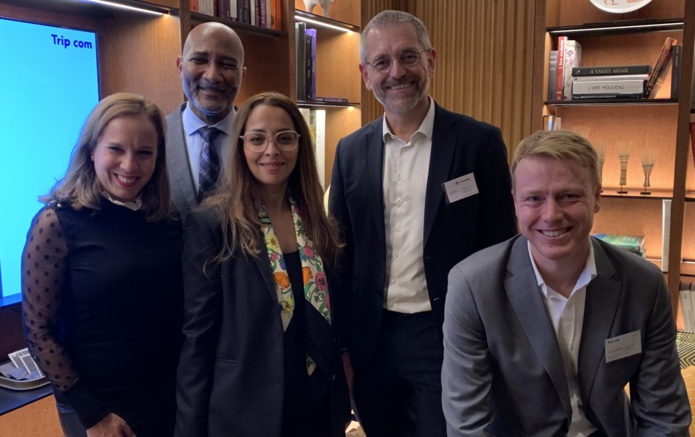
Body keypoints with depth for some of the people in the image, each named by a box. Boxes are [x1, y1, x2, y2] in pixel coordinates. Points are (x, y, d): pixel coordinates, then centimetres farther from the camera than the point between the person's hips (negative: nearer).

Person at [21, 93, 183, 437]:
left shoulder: (166, 221, -2)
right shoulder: (57, 222, -15)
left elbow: (177, 310, 7)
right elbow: (39, 330, -13)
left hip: (172, 399, 4)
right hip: (100, 409, -4)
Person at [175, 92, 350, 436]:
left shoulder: (317, 222, 2)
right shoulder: (210, 224, -12)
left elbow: (332, 322, 8)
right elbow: (197, 337, -10)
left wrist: (342, 403, 9)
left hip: (319, 407, 5)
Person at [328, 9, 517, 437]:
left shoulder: (480, 142, -6)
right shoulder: (351, 151, 4)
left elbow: (499, 252, -5)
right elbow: (341, 253, 7)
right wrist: (340, 344, 5)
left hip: (449, 338, -3)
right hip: (372, 340, 4)